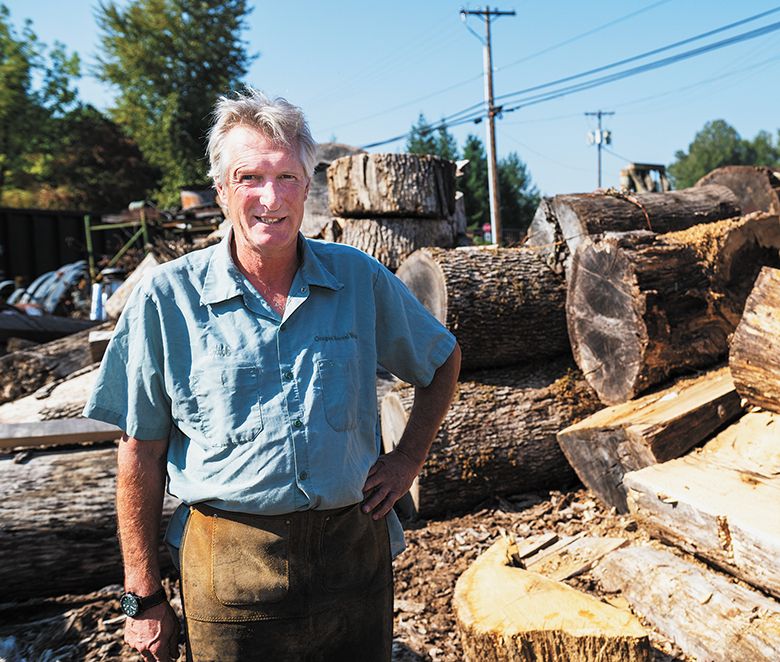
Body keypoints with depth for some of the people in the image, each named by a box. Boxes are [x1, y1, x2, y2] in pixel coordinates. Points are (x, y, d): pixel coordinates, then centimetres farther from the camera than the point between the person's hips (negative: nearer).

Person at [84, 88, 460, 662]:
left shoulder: (360, 280, -2)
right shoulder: (167, 297, -8)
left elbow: (444, 361, 14)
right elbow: (141, 453, -3)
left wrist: (409, 458, 4)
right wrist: (144, 596, 0)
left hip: (355, 548, 3)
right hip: (231, 566, -2)